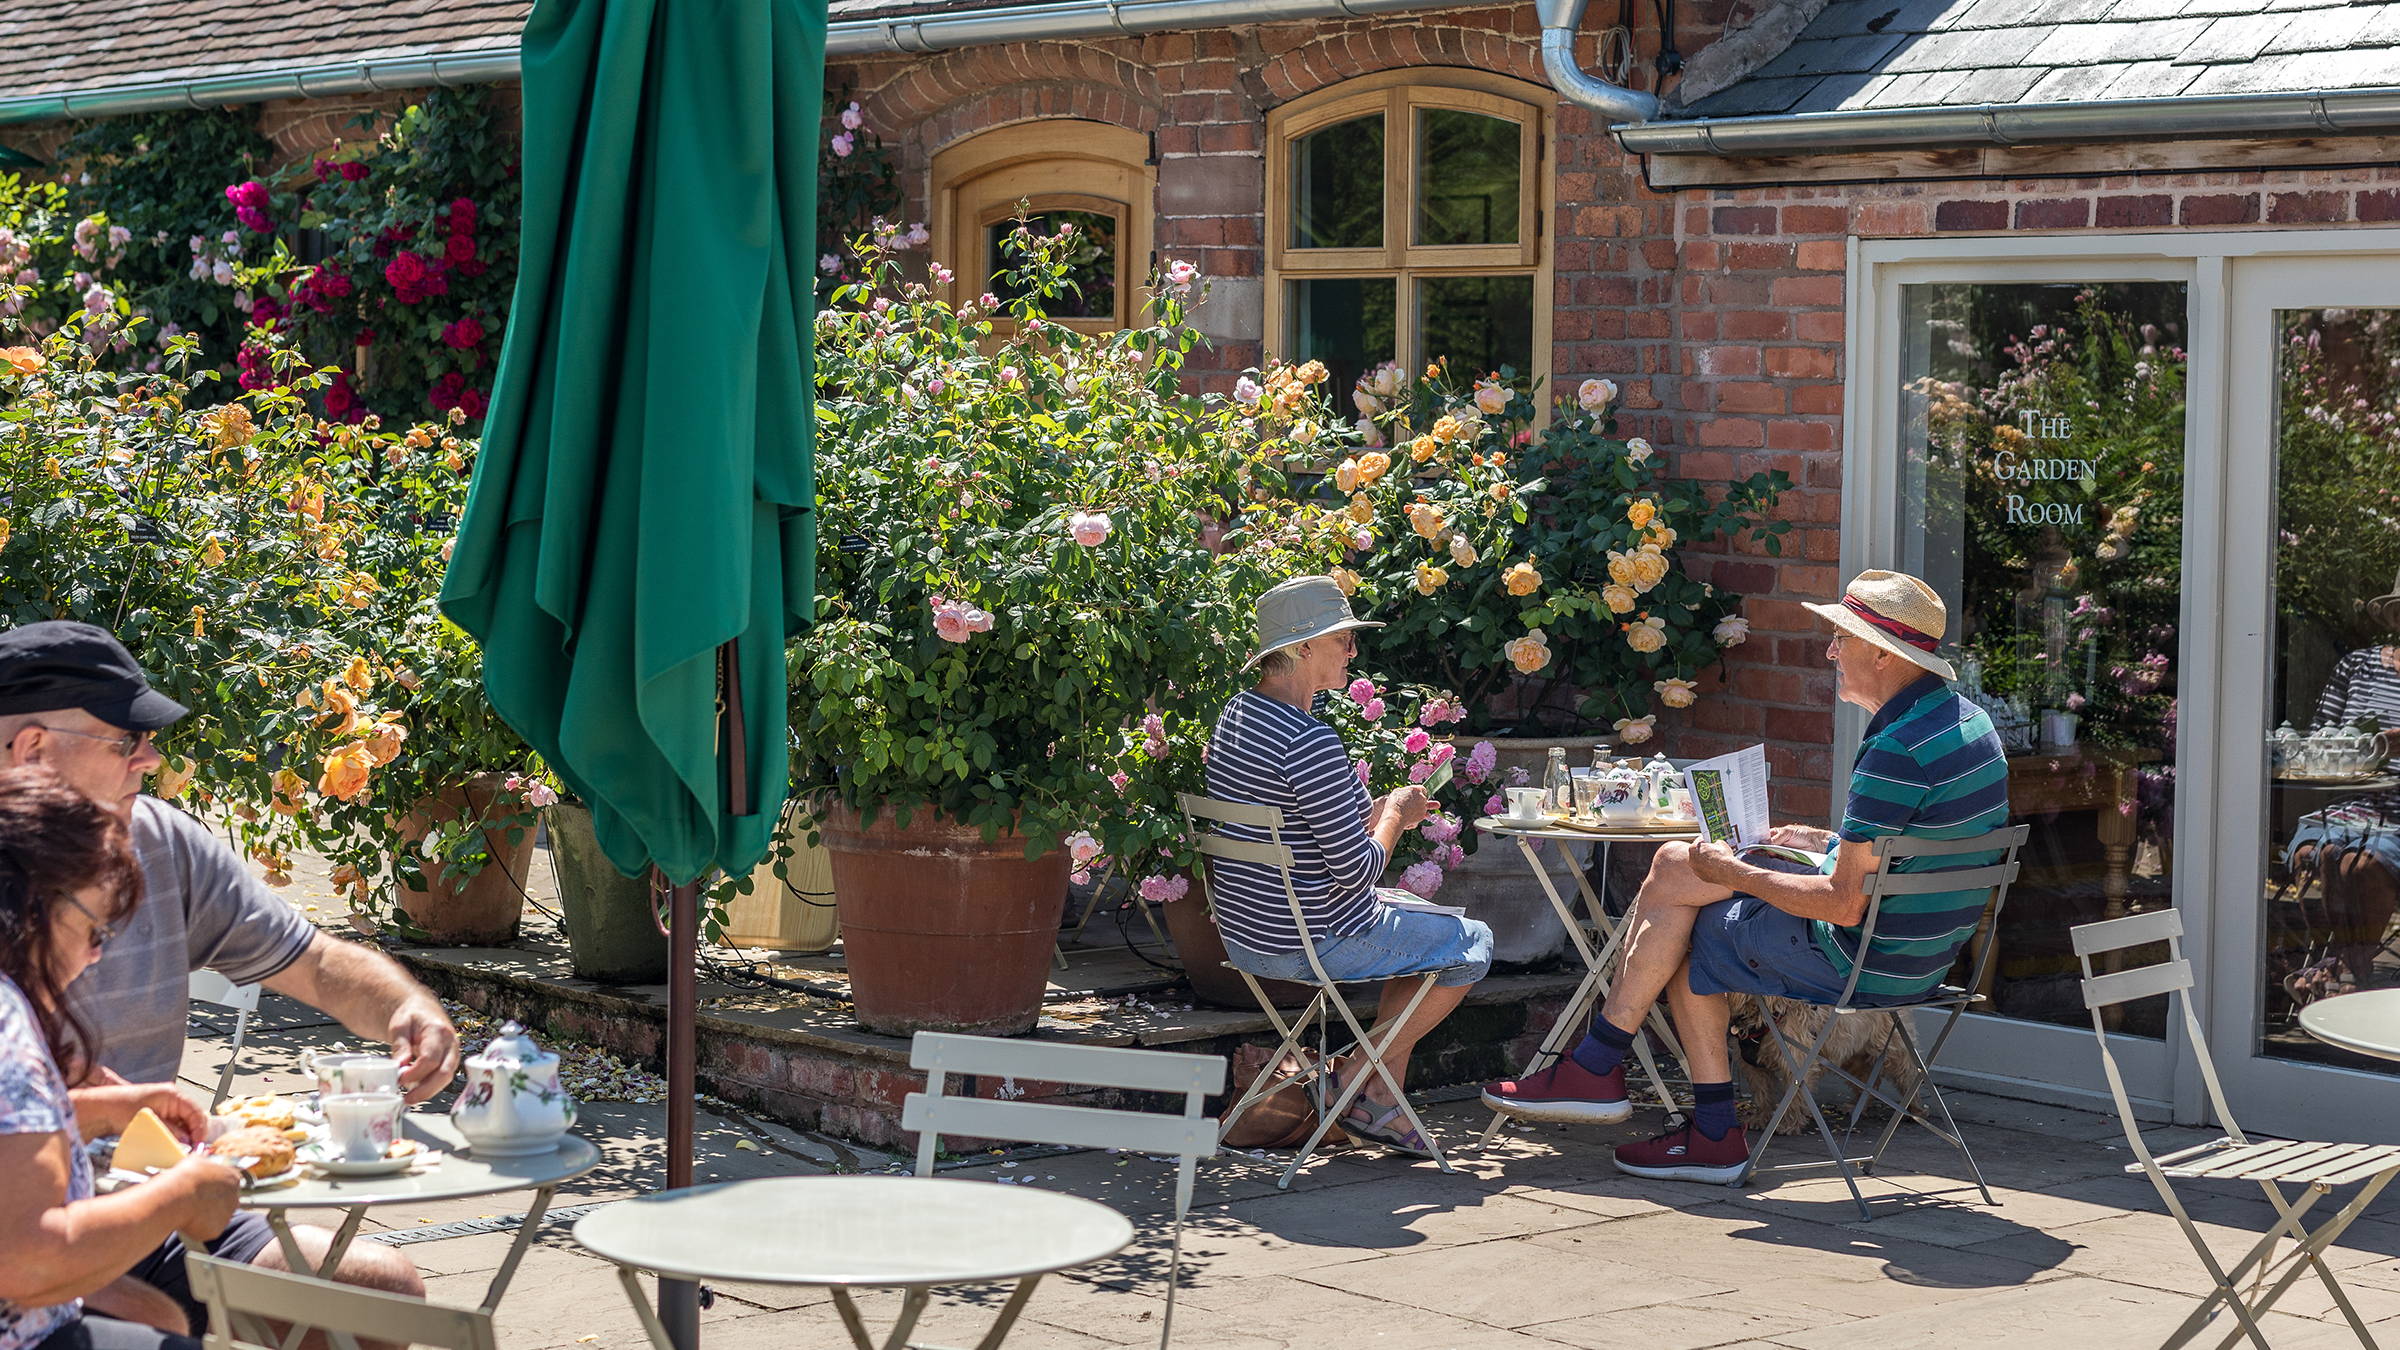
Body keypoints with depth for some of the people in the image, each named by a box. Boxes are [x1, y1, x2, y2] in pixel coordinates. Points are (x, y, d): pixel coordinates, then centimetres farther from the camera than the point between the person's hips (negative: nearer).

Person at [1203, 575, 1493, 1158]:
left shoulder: (1236, 714, 6)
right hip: (1311, 944, -9)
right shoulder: (1310, 744, -26)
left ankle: (1383, 1099, 24)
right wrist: (1395, 814, -4)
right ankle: (1359, 1074, 10)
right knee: (1472, 943, 11)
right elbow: (1358, 870, -23)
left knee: (1418, 914, 30)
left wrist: (1382, 809, 11)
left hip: (1245, 934, 9)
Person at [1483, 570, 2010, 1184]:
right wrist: (1828, 842, 15)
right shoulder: (1966, 719, 7)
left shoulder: (1898, 752, -25)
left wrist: (1734, 873, -12)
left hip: (1863, 961, -10)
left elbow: (1844, 904, -25)